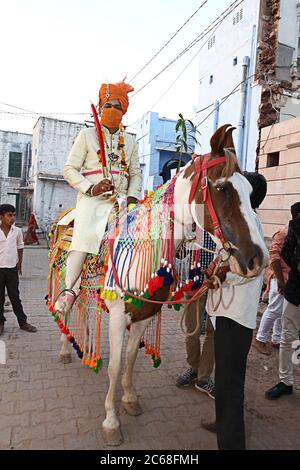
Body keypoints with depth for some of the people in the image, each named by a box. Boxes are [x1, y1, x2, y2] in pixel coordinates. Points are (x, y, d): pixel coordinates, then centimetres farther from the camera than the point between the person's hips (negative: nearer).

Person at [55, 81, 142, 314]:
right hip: (92, 198, -3)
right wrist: (90, 188, -11)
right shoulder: (86, 135, 12)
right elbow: (69, 169, 6)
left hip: (121, 199, 4)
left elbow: (136, 174, 18)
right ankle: (69, 289, -26)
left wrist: (133, 196, -3)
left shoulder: (130, 141, 21)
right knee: (85, 234, -27)